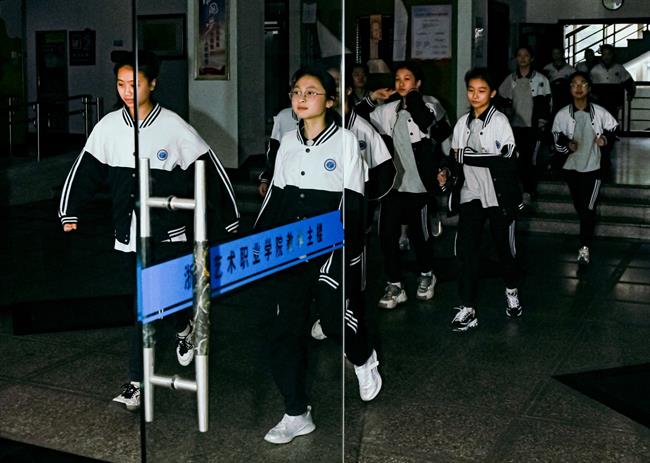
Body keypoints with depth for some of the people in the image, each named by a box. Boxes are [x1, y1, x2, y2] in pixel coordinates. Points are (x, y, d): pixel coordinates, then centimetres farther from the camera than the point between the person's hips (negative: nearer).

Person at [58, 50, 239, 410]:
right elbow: (84, 172, 8)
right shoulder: (109, 126, 1)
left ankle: (183, 328, 35)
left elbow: (211, 173, -4)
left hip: (167, 235, -3)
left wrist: (229, 222, -1)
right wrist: (70, 216, 2)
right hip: (128, 234, 3)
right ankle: (137, 380, 18)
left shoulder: (173, 127, -9)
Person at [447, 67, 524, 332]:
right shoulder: (463, 123, 10)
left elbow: (506, 160, -14)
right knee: (466, 250, -6)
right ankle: (467, 309, -4)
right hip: (470, 195, 4)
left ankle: (512, 290, 38)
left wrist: (468, 156, -16)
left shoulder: (499, 121, -7)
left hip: (498, 195, -4)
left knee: (504, 246, 11)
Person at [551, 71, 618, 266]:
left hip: (592, 166, -2)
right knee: (579, 207, 14)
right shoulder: (562, 114, -5)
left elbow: (614, 129, 7)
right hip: (571, 167, 2)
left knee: (589, 208, -5)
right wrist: (567, 145, -18)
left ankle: (585, 247, 2)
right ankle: (587, 236, 37)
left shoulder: (599, 112, -6)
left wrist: (606, 138, -12)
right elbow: (557, 139, 1)